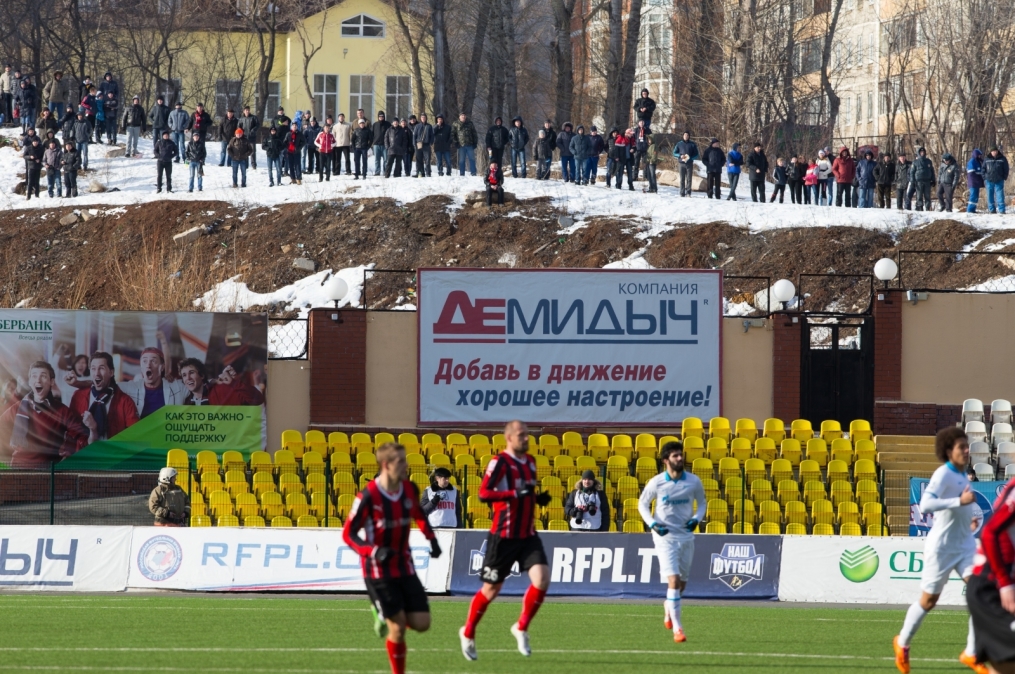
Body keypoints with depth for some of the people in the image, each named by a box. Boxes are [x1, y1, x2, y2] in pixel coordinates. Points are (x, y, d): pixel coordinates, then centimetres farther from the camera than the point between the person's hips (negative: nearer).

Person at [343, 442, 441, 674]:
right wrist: (374, 551, -31)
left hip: (405, 567, 5)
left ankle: (383, 613, 28)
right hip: (378, 571, -5)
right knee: (398, 627, -8)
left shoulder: (409, 489, -2)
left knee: (421, 623, -1)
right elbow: (348, 534, -15)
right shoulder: (368, 496, -19)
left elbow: (418, 515, 20)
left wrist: (431, 539, 5)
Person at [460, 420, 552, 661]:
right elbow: (483, 493, -23)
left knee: (542, 578, -14)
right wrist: (516, 494, -30)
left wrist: (538, 498, 4)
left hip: (528, 535, 6)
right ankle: (468, 634, 27)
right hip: (504, 536, -6)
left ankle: (521, 628, 6)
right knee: (491, 590, 4)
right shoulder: (500, 462, -13)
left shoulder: (530, 461, 11)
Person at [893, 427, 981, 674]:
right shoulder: (943, 474, -17)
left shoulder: (962, 474, 9)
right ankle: (902, 643, 30)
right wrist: (960, 501, -39)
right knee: (928, 601, 6)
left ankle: (972, 653, -6)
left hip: (966, 544, 7)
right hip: (942, 547, -7)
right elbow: (925, 505, -33)